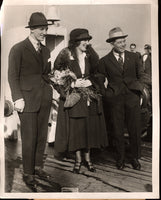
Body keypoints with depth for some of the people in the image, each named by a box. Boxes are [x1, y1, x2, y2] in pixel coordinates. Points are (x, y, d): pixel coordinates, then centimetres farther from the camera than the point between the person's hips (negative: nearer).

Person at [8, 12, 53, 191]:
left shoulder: (45, 50, 14)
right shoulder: (18, 49, -4)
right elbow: (12, 76, -6)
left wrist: (51, 92, 7)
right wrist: (17, 98, -13)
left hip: (45, 99, 6)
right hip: (27, 99, -6)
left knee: (42, 135, 10)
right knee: (29, 138, 0)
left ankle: (38, 167, 26)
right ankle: (28, 174, 14)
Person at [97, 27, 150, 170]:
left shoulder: (133, 57, 9)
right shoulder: (104, 61, 4)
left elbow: (141, 75, 16)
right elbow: (100, 81, 9)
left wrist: (140, 87, 2)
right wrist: (105, 94, -1)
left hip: (132, 97, 1)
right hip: (114, 99, -1)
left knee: (135, 130, 4)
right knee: (117, 131, 4)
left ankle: (135, 158, 21)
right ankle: (120, 159, 20)